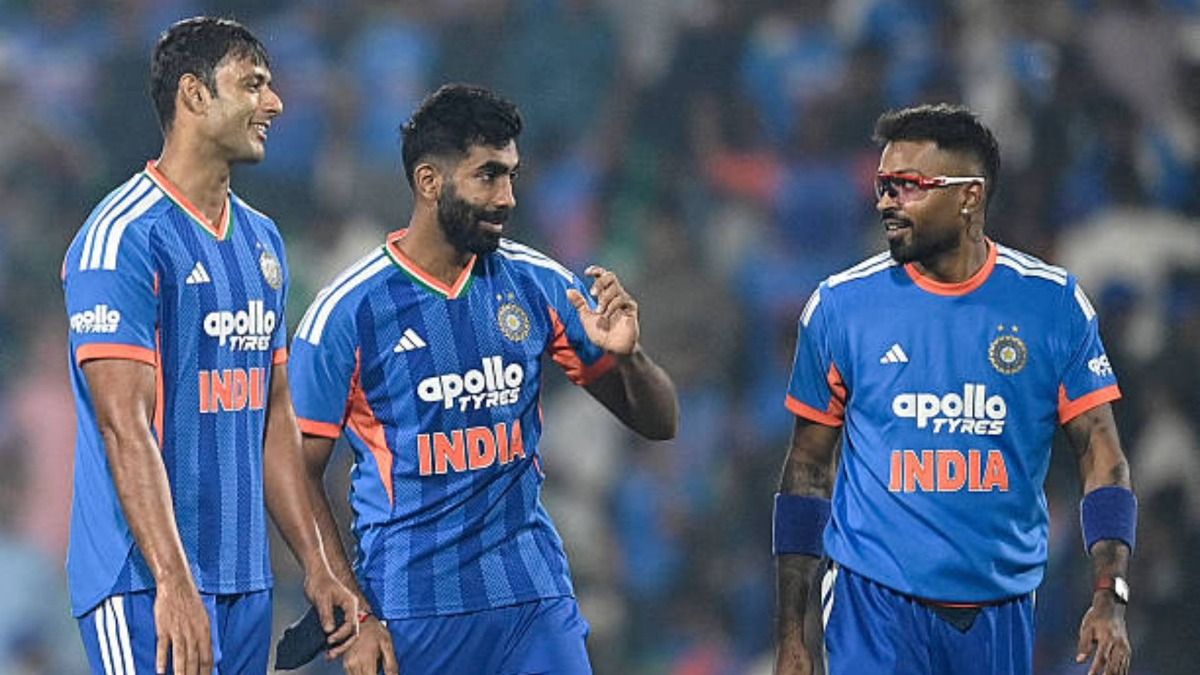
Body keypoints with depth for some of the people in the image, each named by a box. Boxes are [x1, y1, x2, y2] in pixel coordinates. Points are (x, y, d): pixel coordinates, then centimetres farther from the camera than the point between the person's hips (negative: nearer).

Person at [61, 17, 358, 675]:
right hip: (147, 587, -8)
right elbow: (124, 426, -18)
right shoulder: (122, 237, -11)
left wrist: (315, 564, 16)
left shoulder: (261, 240, 16)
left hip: (244, 580, 8)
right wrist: (174, 583, -25)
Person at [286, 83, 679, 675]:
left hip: (536, 600, 3)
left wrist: (624, 354, -12)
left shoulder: (539, 285, 4)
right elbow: (298, 475, -3)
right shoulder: (348, 310, -6)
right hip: (408, 612, -3)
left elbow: (658, 423, 9)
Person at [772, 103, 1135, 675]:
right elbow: (808, 470, 6)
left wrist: (1109, 596, -11)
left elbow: (1101, 455, 3)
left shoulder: (1053, 302, 1)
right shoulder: (840, 305, 1)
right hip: (876, 603, -1)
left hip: (1004, 606, 1)